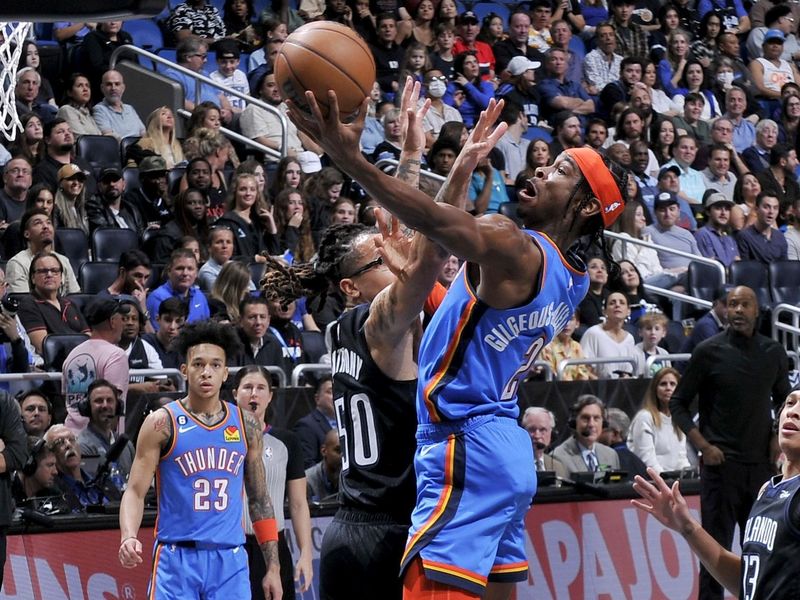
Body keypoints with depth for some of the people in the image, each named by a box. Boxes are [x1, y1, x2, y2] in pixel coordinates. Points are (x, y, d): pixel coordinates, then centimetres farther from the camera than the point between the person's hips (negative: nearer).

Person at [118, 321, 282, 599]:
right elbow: (135, 491, -5)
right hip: (177, 558, -3)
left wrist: (273, 567, 10)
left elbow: (259, 498, 15)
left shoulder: (245, 425, 9)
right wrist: (128, 537, -25)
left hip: (230, 561, 4)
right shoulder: (163, 423, -2)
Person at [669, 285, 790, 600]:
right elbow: (678, 403, 2)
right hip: (720, 464, -3)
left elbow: (783, 400, 22)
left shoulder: (774, 353, 7)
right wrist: (703, 446, -8)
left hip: (761, 464, 3)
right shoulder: (709, 351, -2)